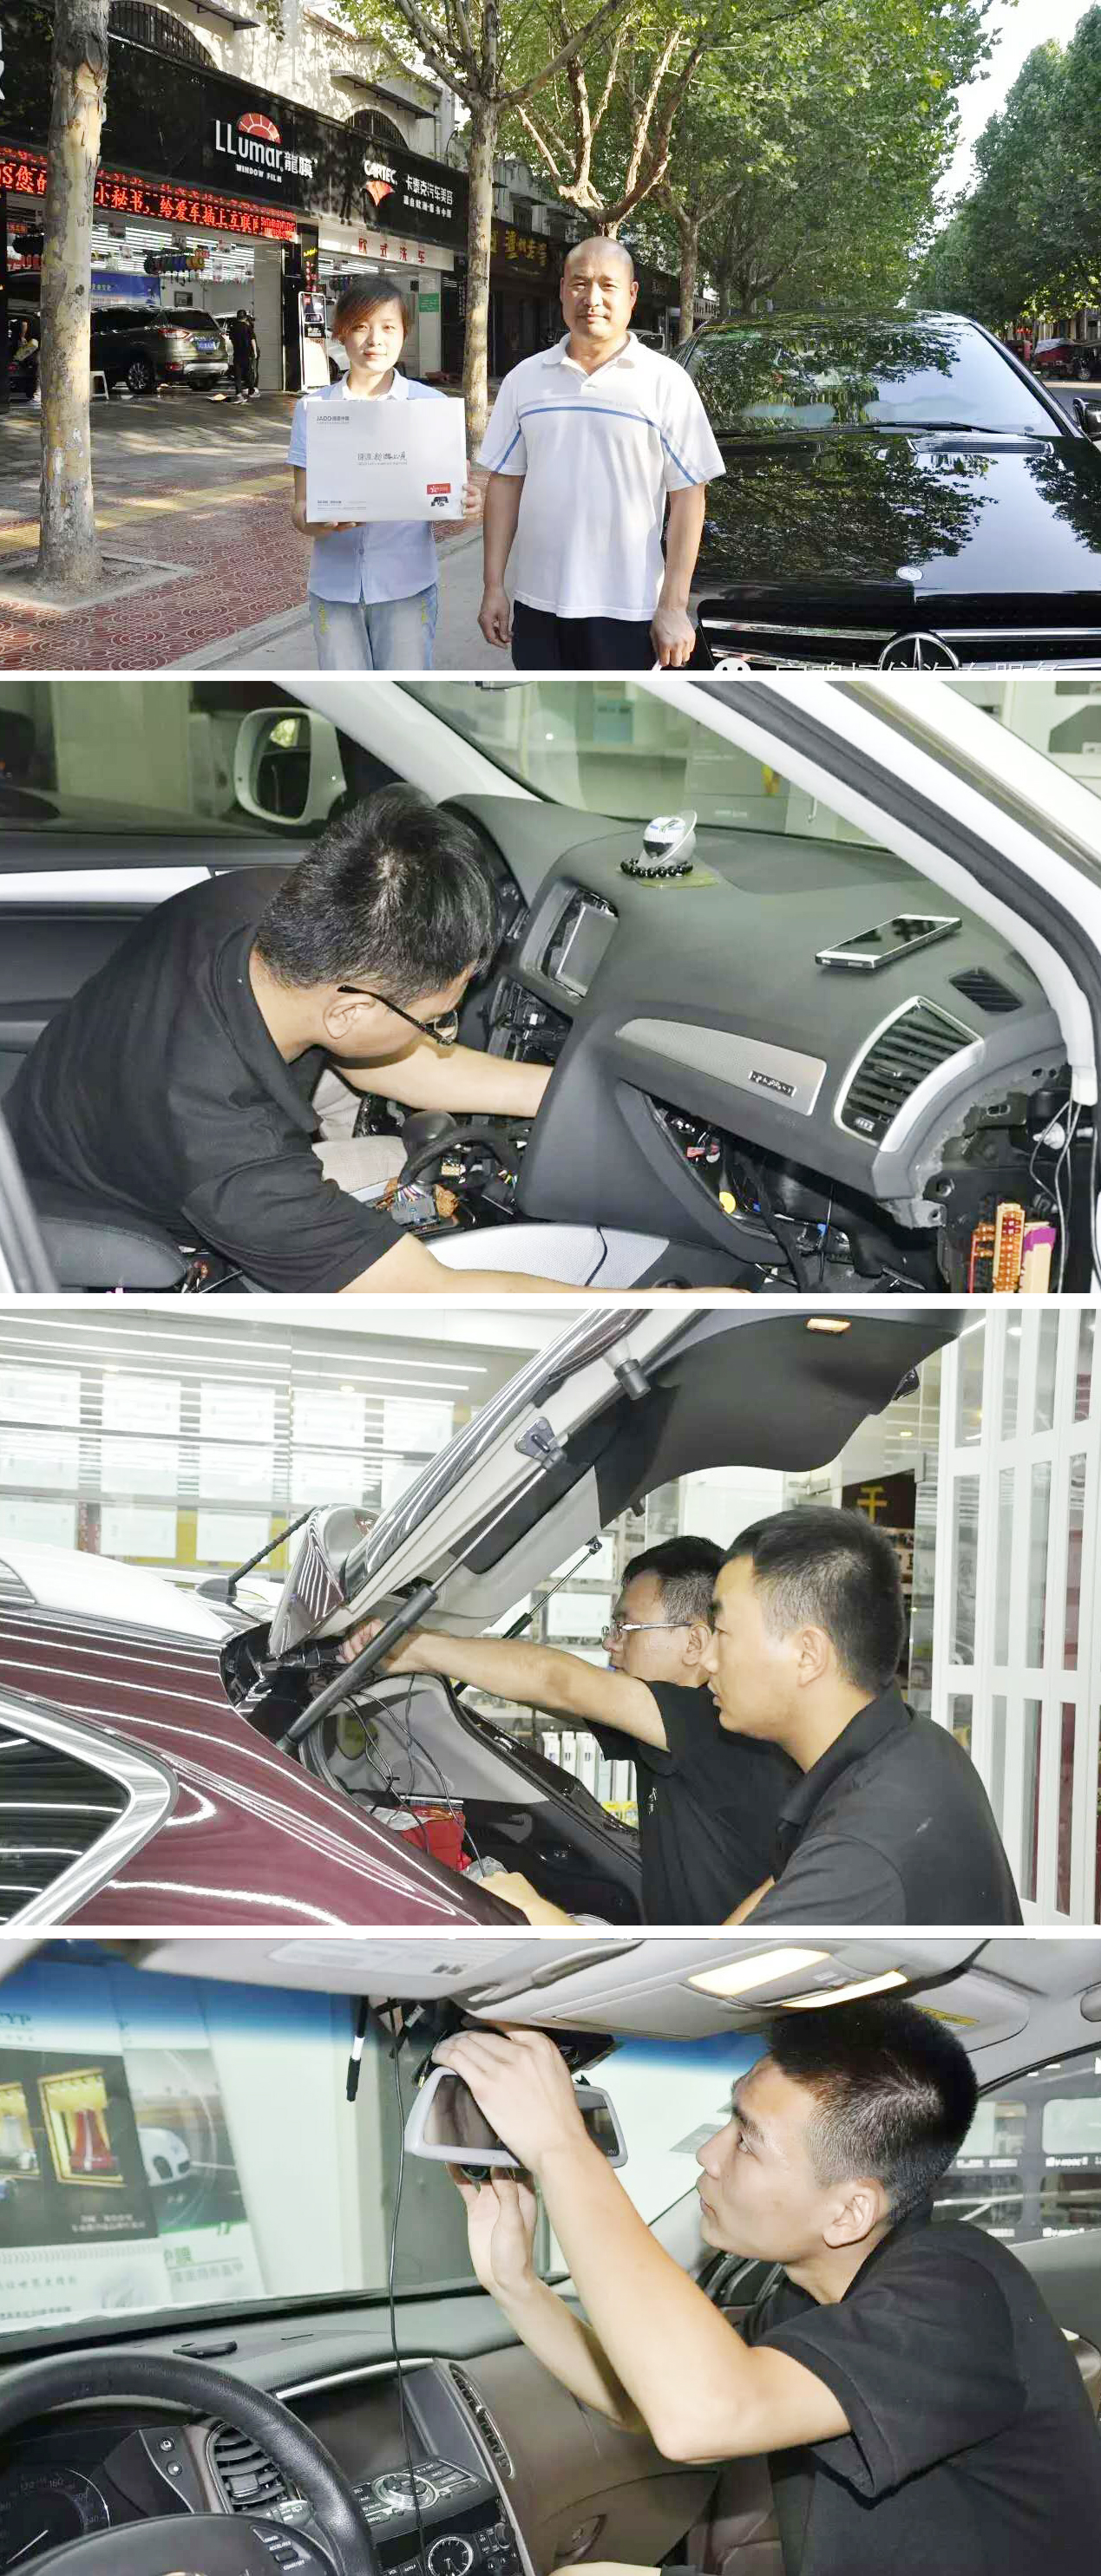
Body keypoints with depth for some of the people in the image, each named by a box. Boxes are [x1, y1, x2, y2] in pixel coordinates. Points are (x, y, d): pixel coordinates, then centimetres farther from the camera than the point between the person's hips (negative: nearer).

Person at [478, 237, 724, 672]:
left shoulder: (666, 382, -2)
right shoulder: (525, 379, 9)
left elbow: (688, 496, -5)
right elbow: (504, 483, 11)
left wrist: (674, 607, -11)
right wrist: (493, 587, 4)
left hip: (627, 611, -3)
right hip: (538, 603, 3)